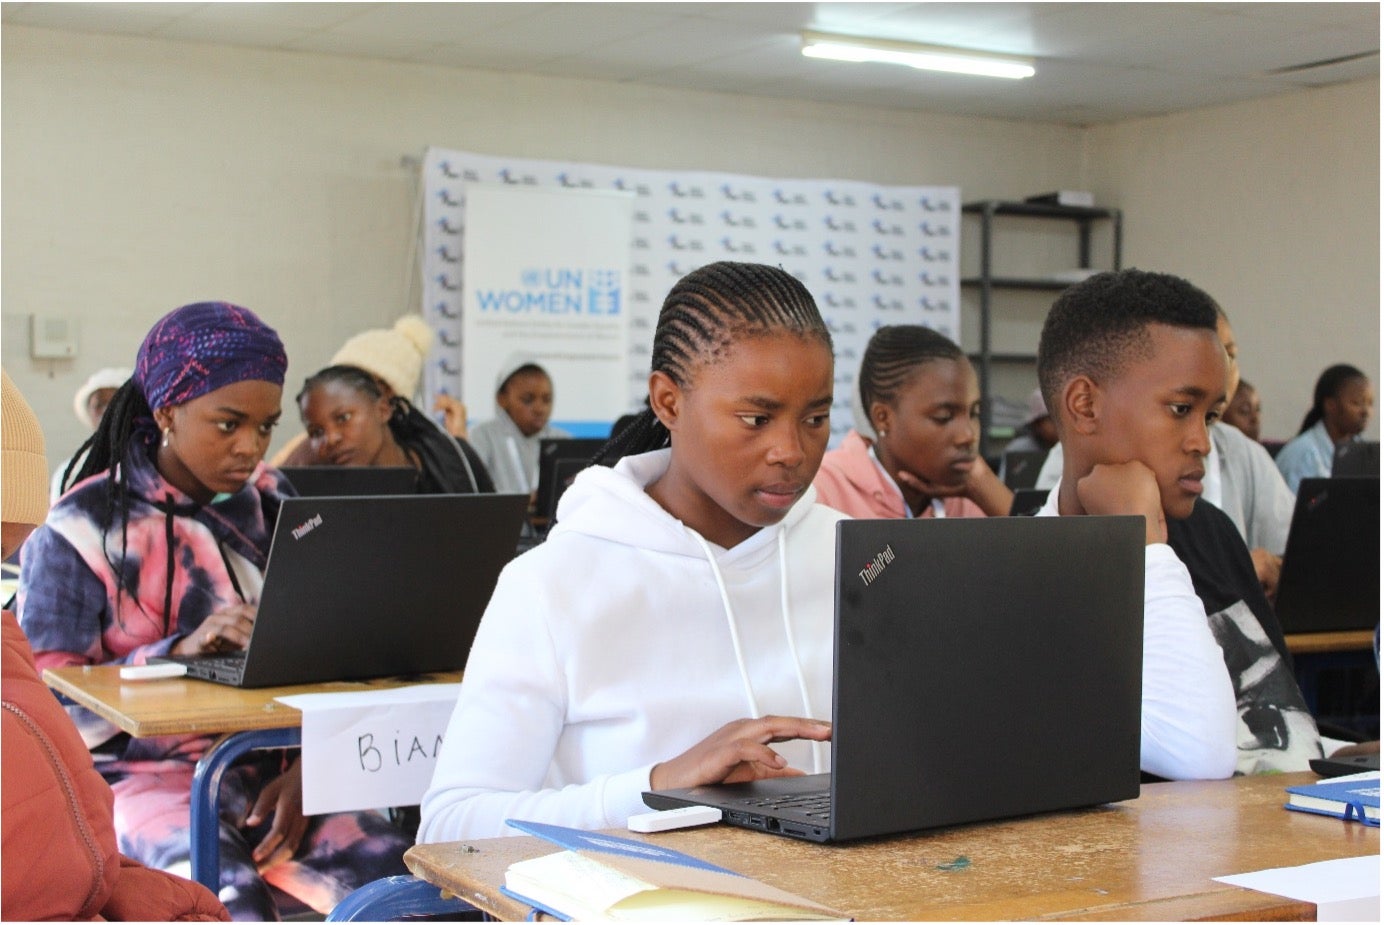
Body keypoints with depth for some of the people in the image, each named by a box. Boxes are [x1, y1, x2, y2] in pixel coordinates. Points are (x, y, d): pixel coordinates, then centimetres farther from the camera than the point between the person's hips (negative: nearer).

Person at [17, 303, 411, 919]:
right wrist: (179, 653, -21)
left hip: (270, 769, 4)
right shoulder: (83, 530, -2)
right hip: (144, 774, -4)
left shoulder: (271, 505, 12)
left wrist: (306, 770, -9)